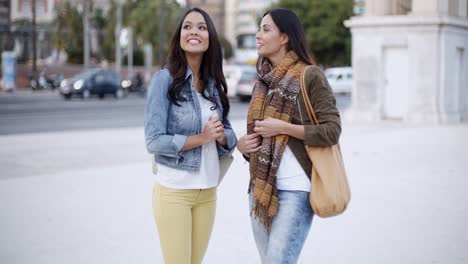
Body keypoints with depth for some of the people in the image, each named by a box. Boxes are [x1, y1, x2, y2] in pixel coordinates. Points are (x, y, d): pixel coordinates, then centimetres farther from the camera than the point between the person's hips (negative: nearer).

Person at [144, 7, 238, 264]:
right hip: (173, 190, -5)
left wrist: (221, 136, -11)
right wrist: (201, 138, -18)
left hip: (208, 190, 6)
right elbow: (154, 140, -16)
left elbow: (229, 135, 11)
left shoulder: (214, 83, 6)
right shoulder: (164, 78, -11)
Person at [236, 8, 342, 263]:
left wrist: (283, 128, -16)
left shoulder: (310, 76, -7)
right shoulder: (262, 80, 14)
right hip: (261, 187, 7)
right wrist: (241, 144, 3)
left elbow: (331, 131, -13)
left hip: (295, 189, -7)